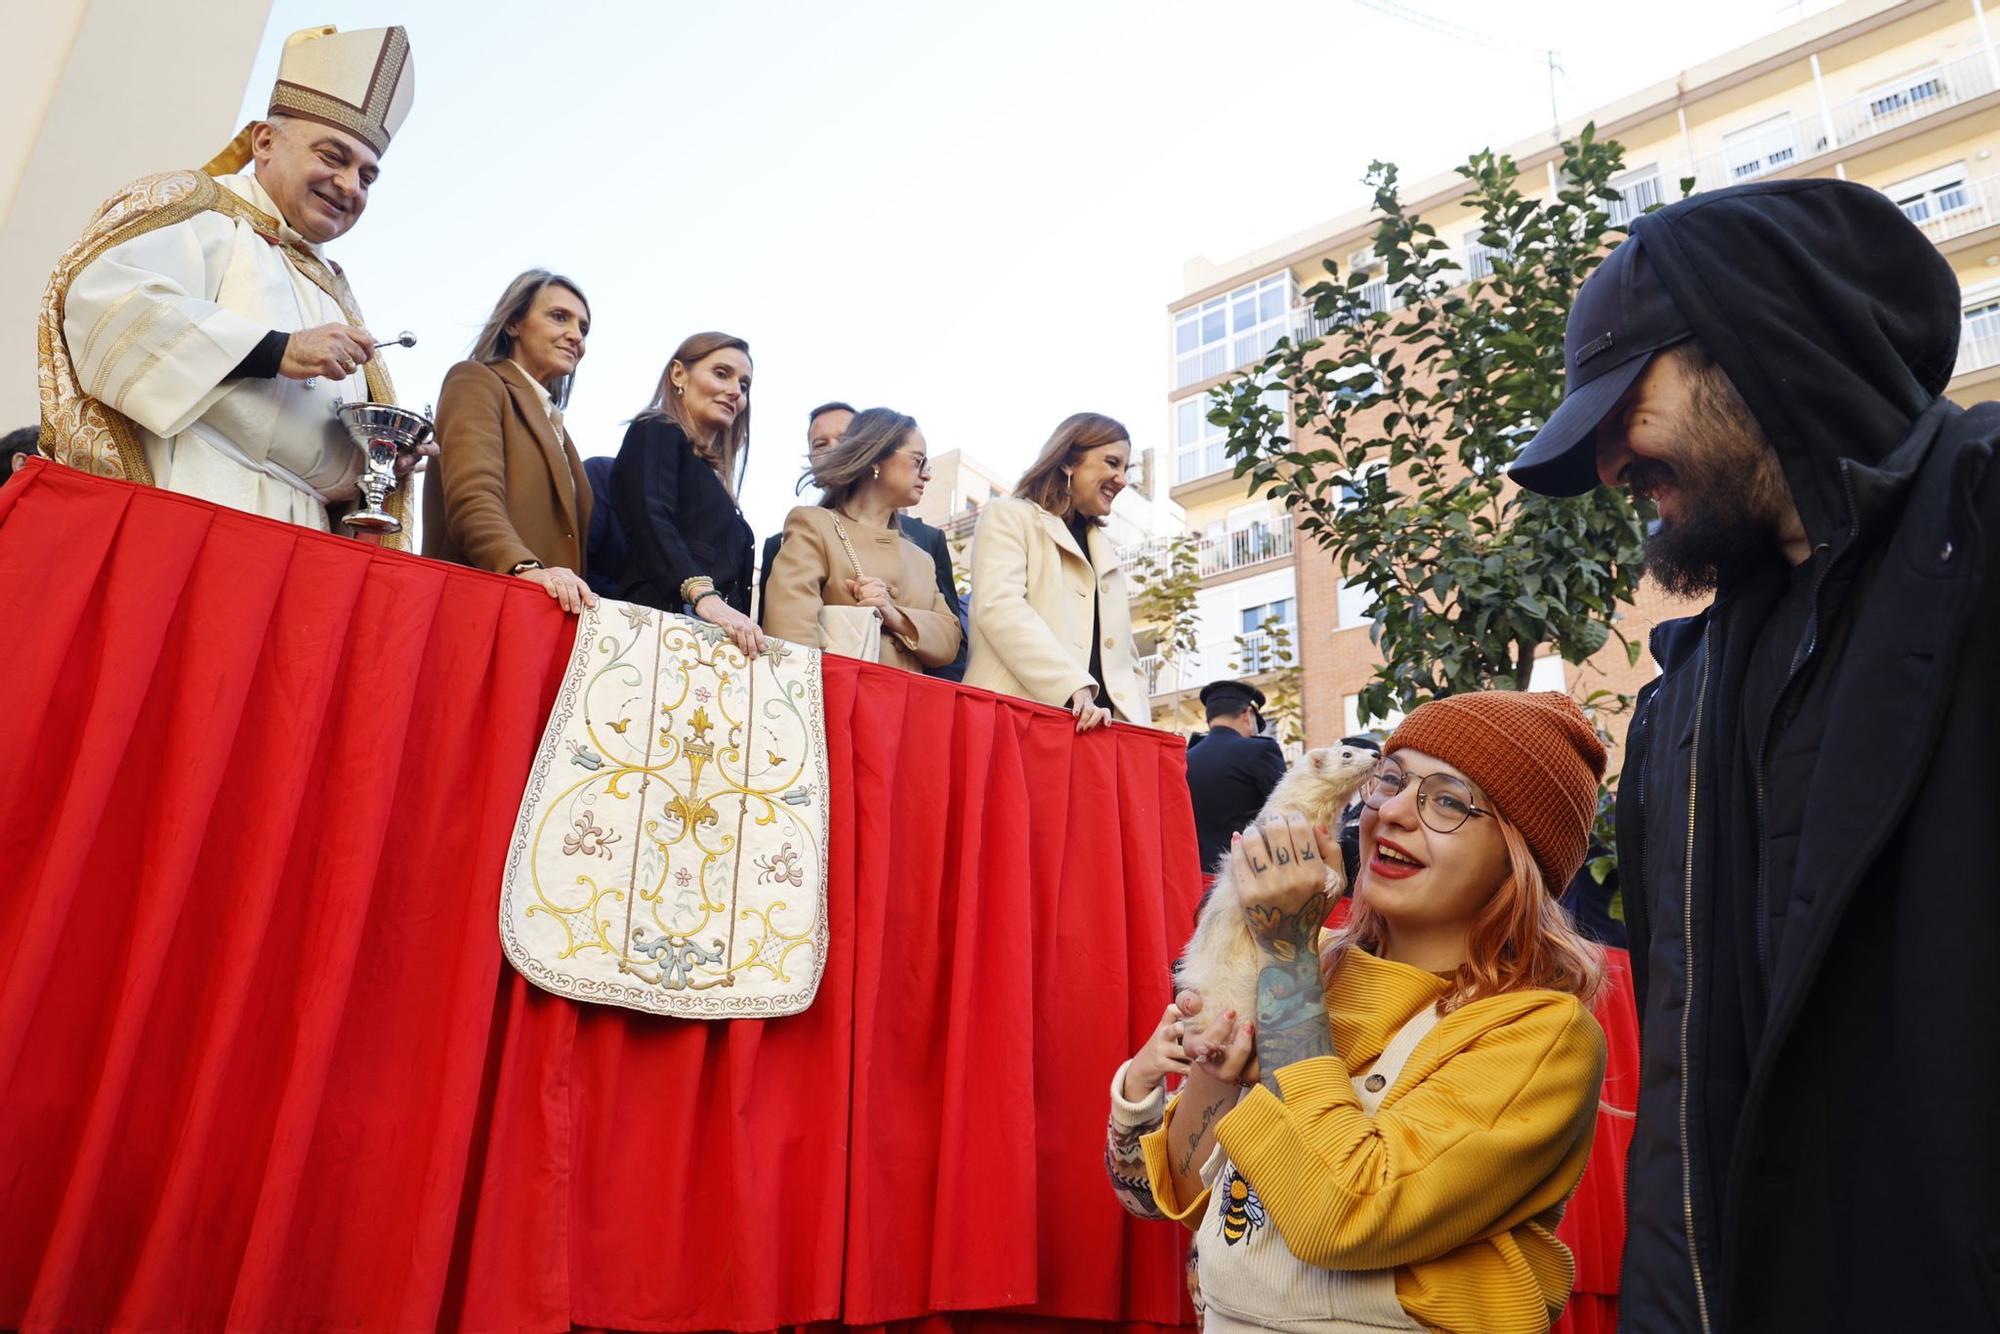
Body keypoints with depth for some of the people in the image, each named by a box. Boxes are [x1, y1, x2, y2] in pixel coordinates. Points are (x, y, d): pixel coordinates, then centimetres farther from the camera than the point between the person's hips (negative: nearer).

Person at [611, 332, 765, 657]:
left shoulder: (710, 473, 27)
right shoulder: (656, 432, 6)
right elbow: (651, 521, -12)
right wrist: (703, 595, -27)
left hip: (714, 632, 7)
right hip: (667, 618, -7)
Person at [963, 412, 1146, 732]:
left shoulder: (1106, 553, 28)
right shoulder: (1009, 516, 8)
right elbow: (998, 607, -10)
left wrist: (1136, 725, 4)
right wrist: (1074, 686, -21)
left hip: (1097, 726, 6)